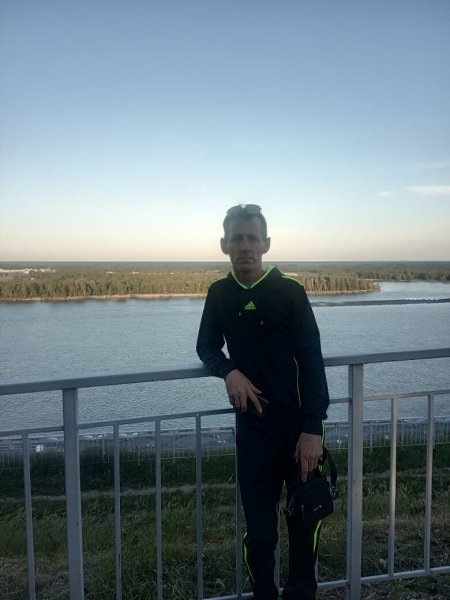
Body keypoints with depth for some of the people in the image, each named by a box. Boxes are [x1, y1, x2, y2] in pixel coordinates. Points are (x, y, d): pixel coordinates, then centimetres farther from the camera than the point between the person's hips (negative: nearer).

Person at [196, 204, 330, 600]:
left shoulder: (291, 292, -7)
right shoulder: (219, 294, 4)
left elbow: (311, 361, -9)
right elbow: (207, 348, 13)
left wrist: (313, 428, -15)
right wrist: (229, 372, -9)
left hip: (299, 424, -1)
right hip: (253, 426, 2)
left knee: (305, 521, 11)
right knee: (259, 530, 6)